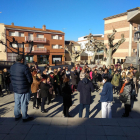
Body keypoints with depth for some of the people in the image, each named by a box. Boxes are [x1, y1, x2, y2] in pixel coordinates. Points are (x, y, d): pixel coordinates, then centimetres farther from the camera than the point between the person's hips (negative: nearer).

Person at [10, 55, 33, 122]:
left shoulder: (12, 67, 3)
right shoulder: (24, 67, -20)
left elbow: (12, 77, 10)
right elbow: (30, 79, -17)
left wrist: (15, 85, 15)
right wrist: (28, 84, 3)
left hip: (15, 88, 7)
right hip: (24, 89, -7)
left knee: (17, 103, 19)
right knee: (24, 103, 6)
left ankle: (17, 115, 33)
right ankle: (25, 117, 19)